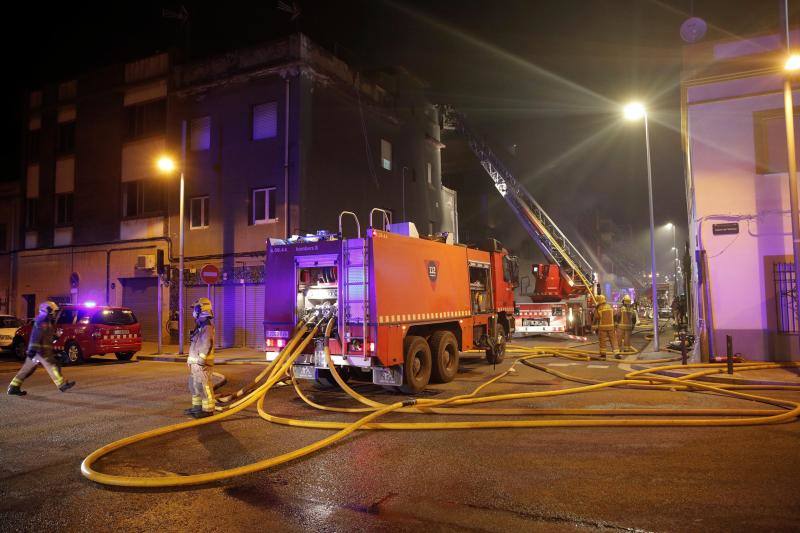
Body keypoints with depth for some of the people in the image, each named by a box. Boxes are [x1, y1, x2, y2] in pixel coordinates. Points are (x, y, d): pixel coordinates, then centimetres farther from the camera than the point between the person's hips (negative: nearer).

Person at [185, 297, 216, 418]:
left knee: (204, 387, -6)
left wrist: (201, 360, -22)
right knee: (194, 386, 18)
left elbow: (207, 345, -22)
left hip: (202, 363, -11)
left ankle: (208, 410, -2)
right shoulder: (200, 326, 16)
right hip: (195, 363, 11)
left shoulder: (207, 327, -16)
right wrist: (191, 361, 20)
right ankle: (197, 407, 27)